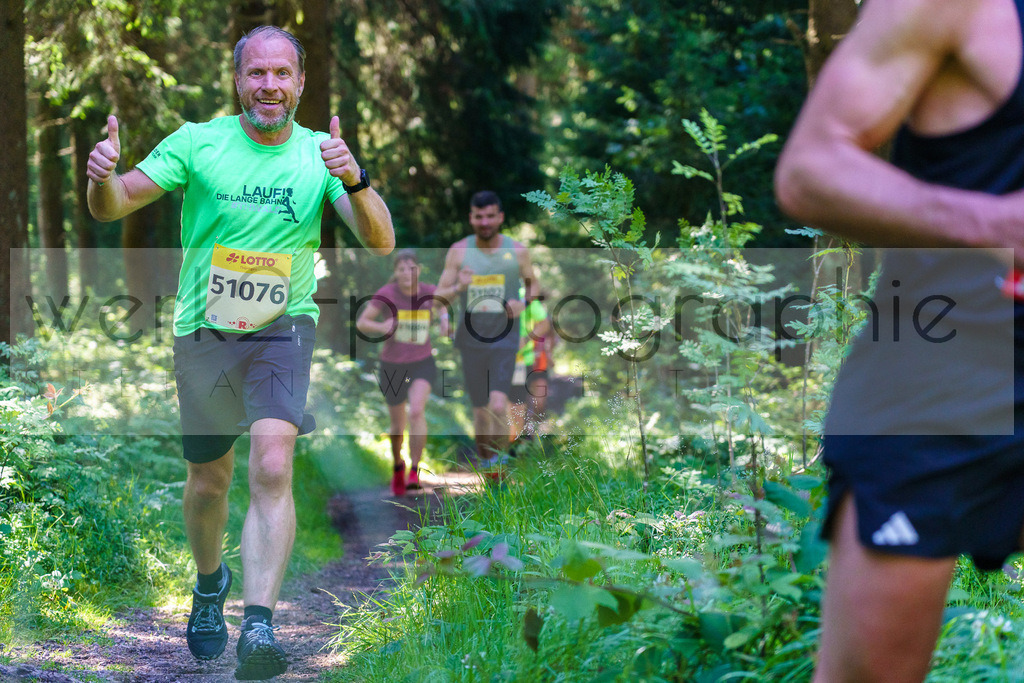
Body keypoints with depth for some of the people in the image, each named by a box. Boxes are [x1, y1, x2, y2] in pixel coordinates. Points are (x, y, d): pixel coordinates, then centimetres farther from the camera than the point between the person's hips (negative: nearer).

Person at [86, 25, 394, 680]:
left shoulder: (318, 153, -3)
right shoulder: (198, 142, -4)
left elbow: (381, 243, -12)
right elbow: (111, 207, -4)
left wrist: (354, 181, -32)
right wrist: (103, 176, -29)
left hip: (282, 330, -1)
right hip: (203, 331, 1)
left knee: (272, 468, -22)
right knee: (208, 481, 13)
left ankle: (260, 626, -27)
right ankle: (209, 585, 43)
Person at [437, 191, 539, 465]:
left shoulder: (518, 251, 0)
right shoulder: (459, 251, 0)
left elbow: (533, 283, 15)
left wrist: (524, 303, -7)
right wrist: (458, 287, -22)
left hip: (505, 339, -1)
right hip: (470, 338, 2)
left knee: (498, 406, -18)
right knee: (480, 409, 9)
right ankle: (484, 461, 26)